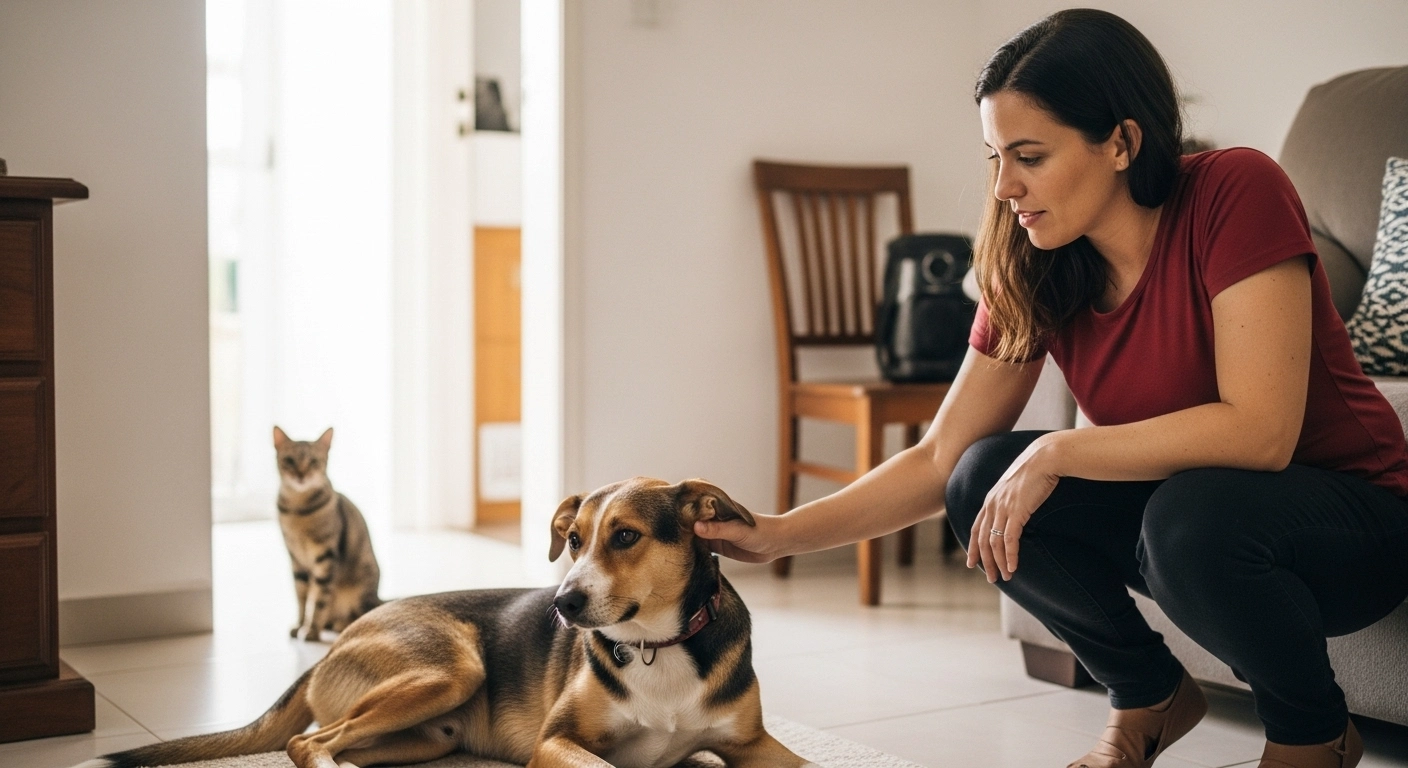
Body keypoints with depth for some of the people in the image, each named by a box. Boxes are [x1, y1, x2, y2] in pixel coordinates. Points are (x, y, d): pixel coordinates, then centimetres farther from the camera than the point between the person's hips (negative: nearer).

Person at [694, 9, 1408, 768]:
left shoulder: (1237, 193, -23)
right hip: (1173, 507, 5)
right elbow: (939, 461, -5)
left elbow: (1260, 431, -30)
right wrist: (779, 534, -15)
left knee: (1193, 514, -36)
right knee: (985, 481, -16)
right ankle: (1147, 696, 8)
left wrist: (1056, 454, -28)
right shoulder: (1031, 275, -7)